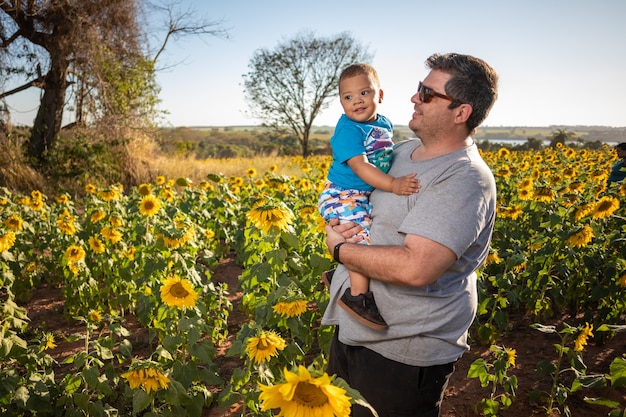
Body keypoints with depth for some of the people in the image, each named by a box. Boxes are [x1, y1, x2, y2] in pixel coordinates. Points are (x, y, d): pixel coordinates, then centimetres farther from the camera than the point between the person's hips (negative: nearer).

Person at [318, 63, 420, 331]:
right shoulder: (347, 129, -17)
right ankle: (357, 296, -8)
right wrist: (393, 185, -35)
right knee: (365, 238, -22)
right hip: (343, 195, -9)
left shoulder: (385, 123, 8)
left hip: (369, 196, 9)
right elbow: (359, 165, -27)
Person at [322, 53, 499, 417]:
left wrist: (340, 249, -19)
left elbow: (415, 269, -35)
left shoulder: (464, 180, -23)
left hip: (404, 354, -8)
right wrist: (337, 223, -5)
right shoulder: (401, 151, 4)